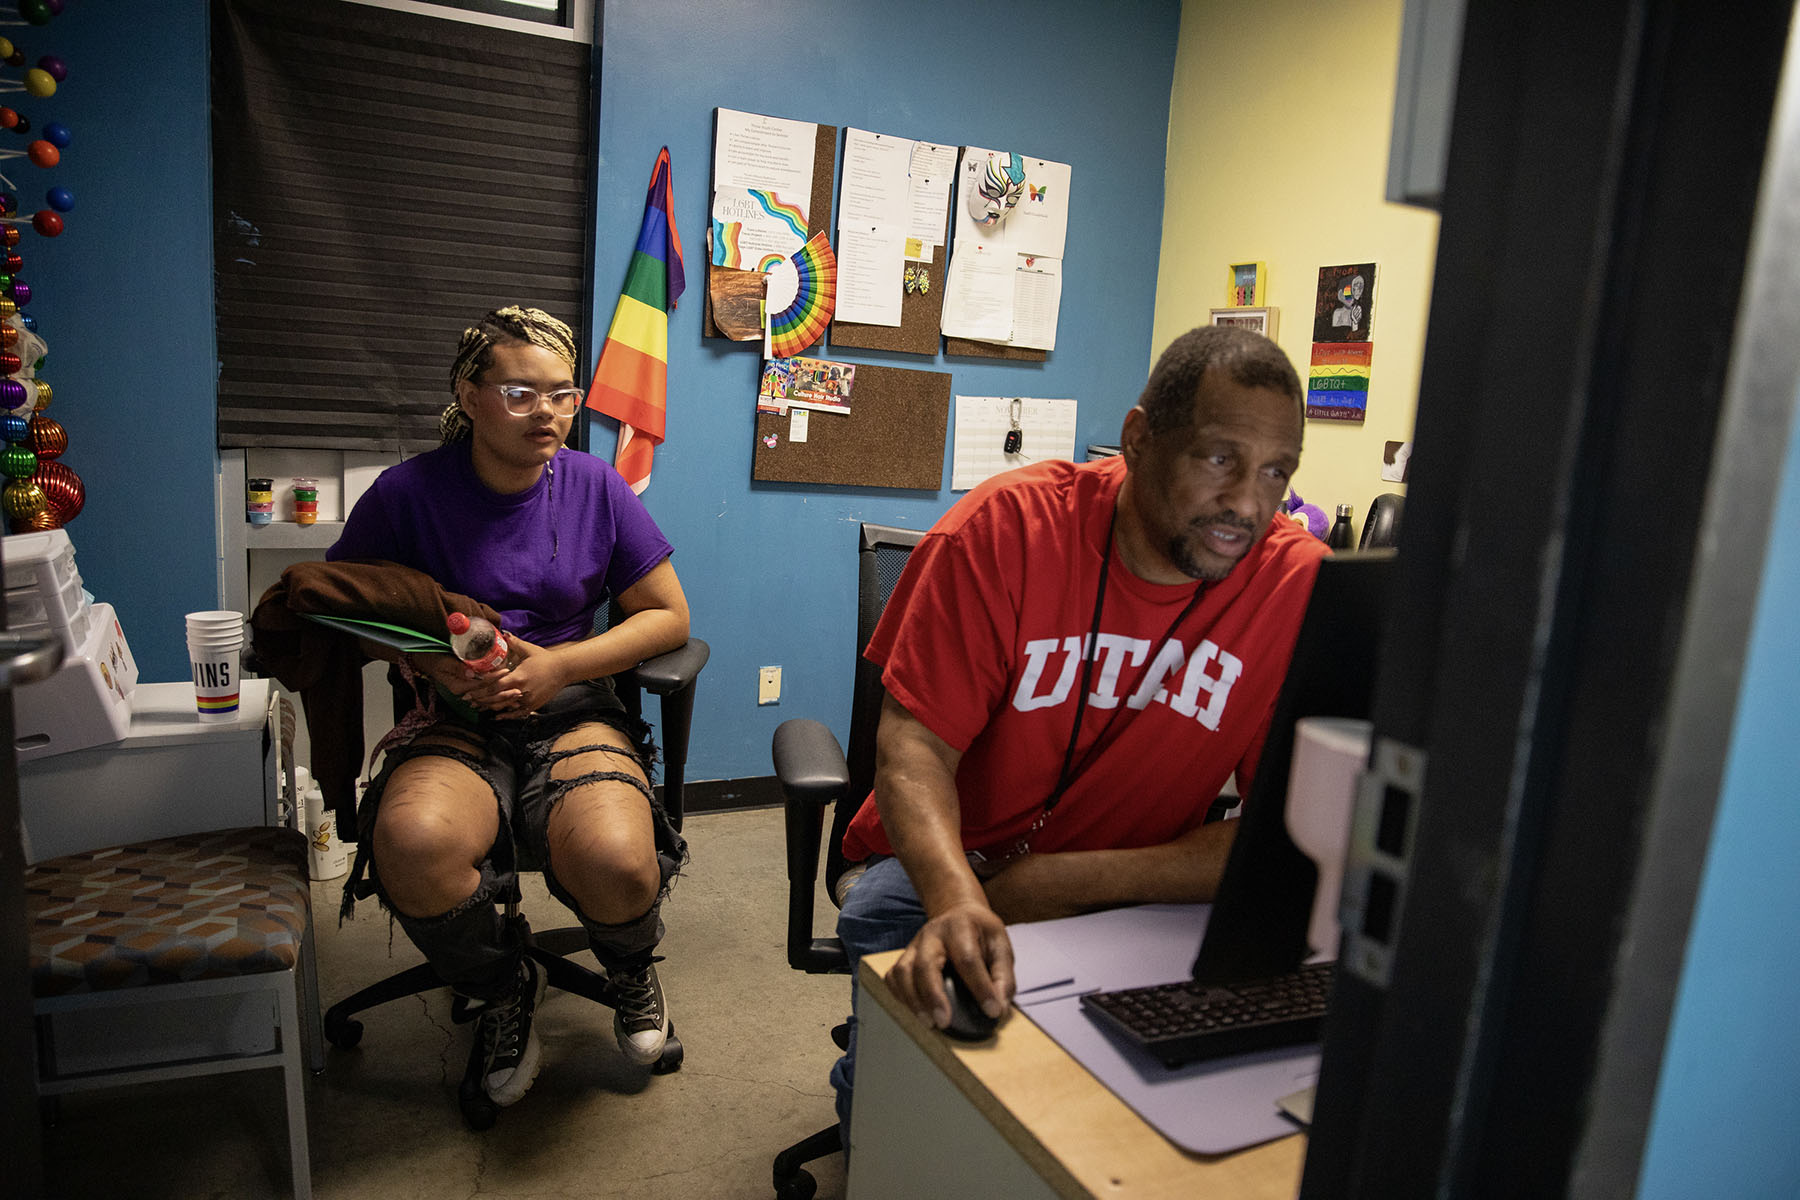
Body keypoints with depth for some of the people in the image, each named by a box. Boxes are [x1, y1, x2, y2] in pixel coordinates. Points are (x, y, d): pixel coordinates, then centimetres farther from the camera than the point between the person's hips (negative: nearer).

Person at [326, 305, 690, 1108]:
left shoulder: (595, 486, 2)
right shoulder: (408, 492, 0)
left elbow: (668, 616, 5)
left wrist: (559, 664, -10)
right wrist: (428, 660, -10)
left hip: (574, 711, 0)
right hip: (456, 721, 0)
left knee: (615, 861, -30)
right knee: (414, 844, -34)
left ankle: (631, 966, 12)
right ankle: (499, 988, 3)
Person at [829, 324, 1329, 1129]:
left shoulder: (1302, 586, -13)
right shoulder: (1007, 527, -15)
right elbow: (915, 745, -19)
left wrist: (1066, 883, -23)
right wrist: (959, 900, -40)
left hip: (1141, 886, 1)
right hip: (949, 868, 0)